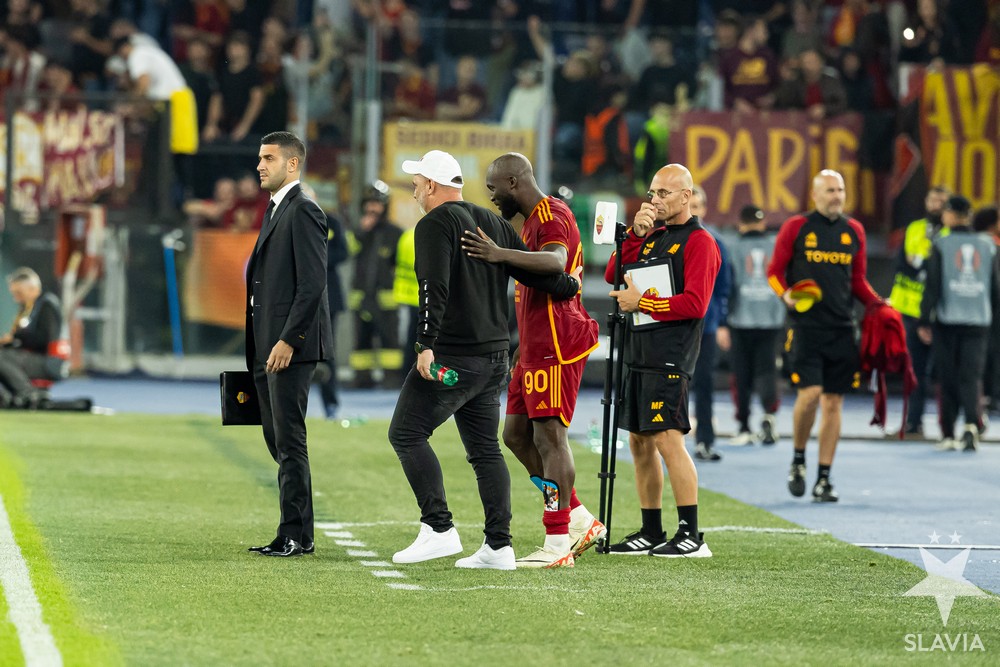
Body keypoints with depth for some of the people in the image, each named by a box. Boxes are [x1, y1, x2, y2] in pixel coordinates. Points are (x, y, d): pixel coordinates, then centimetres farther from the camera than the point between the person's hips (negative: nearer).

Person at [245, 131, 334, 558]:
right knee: (277, 440, 10)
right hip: (268, 346, 10)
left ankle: (295, 535, -6)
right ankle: (298, 534, 14)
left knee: (289, 440, -8)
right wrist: (260, 346, 16)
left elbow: (312, 284, -17)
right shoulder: (275, 211, 20)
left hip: (292, 346, -10)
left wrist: (287, 340, -21)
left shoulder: (303, 212, -10)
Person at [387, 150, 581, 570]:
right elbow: (533, 271, 12)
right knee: (485, 448, 9)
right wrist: (572, 286, 29)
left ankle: (439, 529, -11)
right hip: (494, 356, 8)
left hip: (451, 356, -8)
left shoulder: (434, 225, -8)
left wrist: (426, 345, -25)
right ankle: (498, 545, 4)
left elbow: (435, 289, -20)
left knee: (406, 434, -3)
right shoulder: (494, 224, 14)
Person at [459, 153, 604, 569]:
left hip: (555, 347, -11)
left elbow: (555, 262, -36)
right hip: (537, 347, 11)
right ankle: (580, 521, 17)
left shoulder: (551, 216, -13)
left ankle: (558, 545, -7)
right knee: (516, 434, 11)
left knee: (549, 437, -9)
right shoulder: (531, 221, 21)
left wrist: (501, 255, -49)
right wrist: (523, 347, 28)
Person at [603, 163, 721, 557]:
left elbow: (694, 303, -16)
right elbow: (613, 276, 11)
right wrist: (635, 234, 0)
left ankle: (691, 536, -13)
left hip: (670, 356, -9)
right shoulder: (652, 236, 19)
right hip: (638, 354, 9)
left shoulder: (699, 242, -6)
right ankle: (650, 533, 17)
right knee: (640, 442, 10)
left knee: (668, 438, -14)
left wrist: (641, 302, -13)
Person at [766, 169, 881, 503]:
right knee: (810, 393, -17)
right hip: (806, 325, -4)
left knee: (833, 403, 4)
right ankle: (798, 460, 8)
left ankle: (824, 479, 10)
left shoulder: (854, 231, 12)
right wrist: (785, 293, -14)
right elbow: (774, 271, 5)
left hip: (842, 328, 4)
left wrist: (878, 304, 4)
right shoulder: (795, 228, 1)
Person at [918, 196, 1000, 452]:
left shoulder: (941, 245, -3)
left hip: (947, 319, -2)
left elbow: (933, 286, -6)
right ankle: (972, 424, -24)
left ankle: (948, 434, 10)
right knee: (972, 376, 0)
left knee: (948, 377, 7)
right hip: (979, 320, 2)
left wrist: (924, 321, -3)